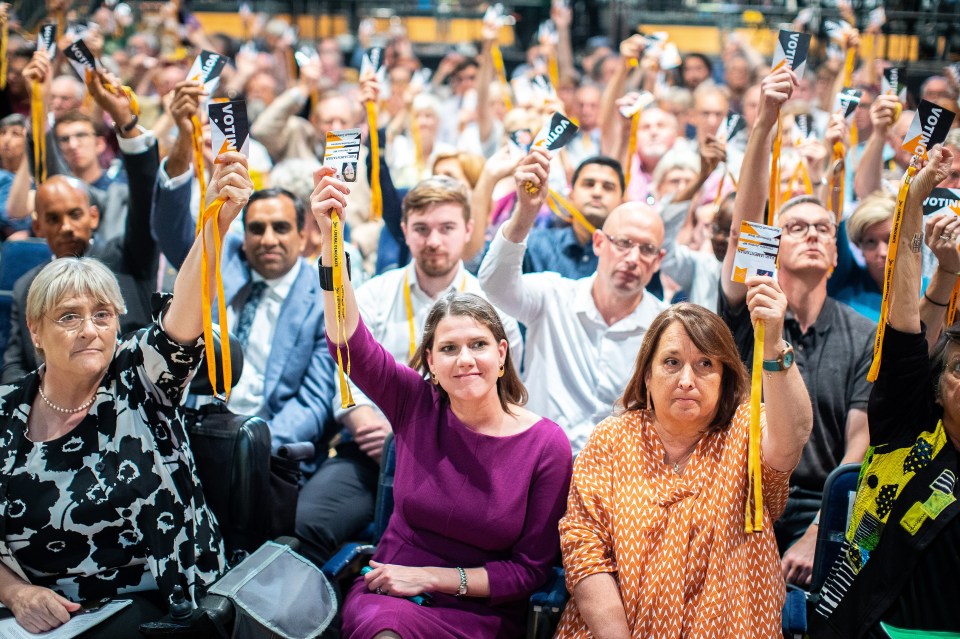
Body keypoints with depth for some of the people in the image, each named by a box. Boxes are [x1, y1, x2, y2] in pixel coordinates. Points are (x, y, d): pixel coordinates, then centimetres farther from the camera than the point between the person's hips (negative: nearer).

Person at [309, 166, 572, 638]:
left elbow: (531, 568, -2)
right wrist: (330, 237, -30)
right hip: (386, 592, 1)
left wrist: (433, 576, -9)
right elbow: (350, 341, -18)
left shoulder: (546, 445, -8)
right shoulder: (417, 404, -2)